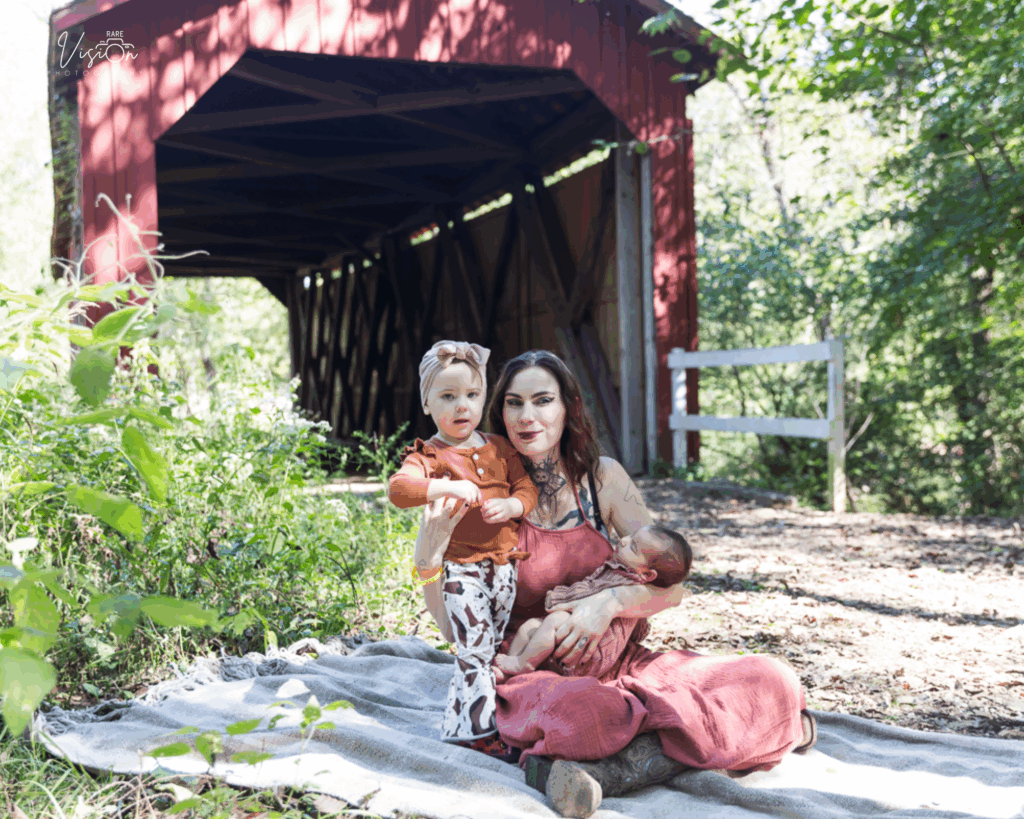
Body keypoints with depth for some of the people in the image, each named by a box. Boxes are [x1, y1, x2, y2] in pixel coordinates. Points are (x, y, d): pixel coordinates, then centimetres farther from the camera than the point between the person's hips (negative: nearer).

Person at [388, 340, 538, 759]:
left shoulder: (499, 449, 10)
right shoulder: (429, 456, -7)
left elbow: (527, 488, 11)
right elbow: (398, 488, -24)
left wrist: (510, 505, -12)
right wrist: (448, 487, -36)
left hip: (504, 562, 6)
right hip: (461, 567, -6)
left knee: (493, 646, 13)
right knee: (476, 647, -8)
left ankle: (459, 720, 28)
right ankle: (480, 728, 5)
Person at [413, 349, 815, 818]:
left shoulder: (604, 478, 4)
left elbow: (670, 586, 2)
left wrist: (610, 602, -18)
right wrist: (428, 551, -21)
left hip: (621, 662, 5)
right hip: (534, 677, -5)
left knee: (771, 680, -19)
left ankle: (603, 770, -26)